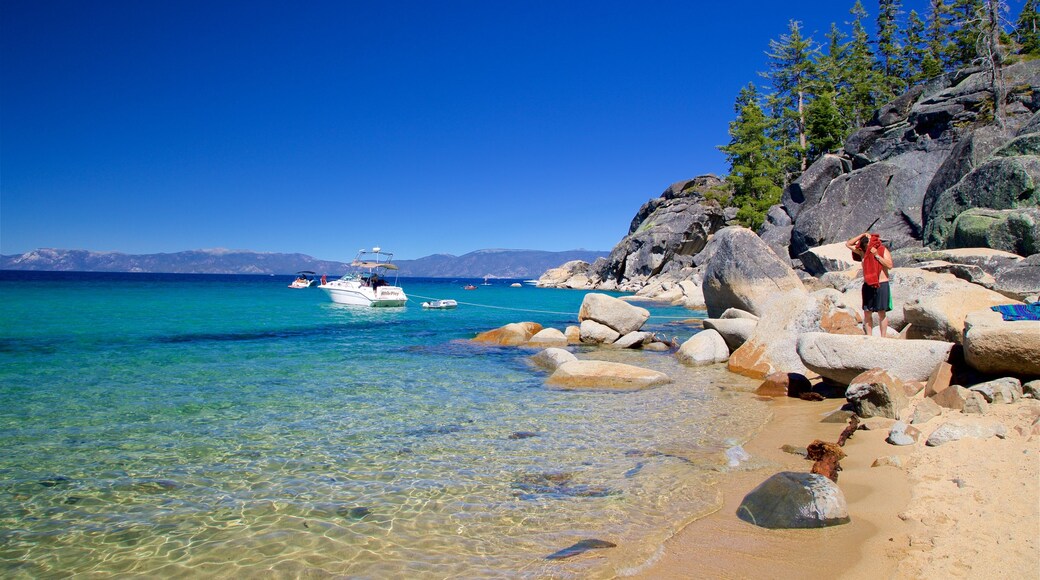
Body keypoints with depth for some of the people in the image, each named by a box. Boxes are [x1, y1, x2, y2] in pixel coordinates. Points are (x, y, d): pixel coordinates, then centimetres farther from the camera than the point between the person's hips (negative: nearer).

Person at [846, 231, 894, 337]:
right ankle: (869, 337, 8)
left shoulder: (883, 250, -1)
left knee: (882, 313, -2)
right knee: (867, 312, 3)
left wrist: (877, 255, -15)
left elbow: (890, 265, -11)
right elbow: (848, 244, 10)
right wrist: (862, 235, 3)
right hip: (867, 285, 4)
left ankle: (883, 337, 2)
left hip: (881, 285, -4)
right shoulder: (862, 252, 9)